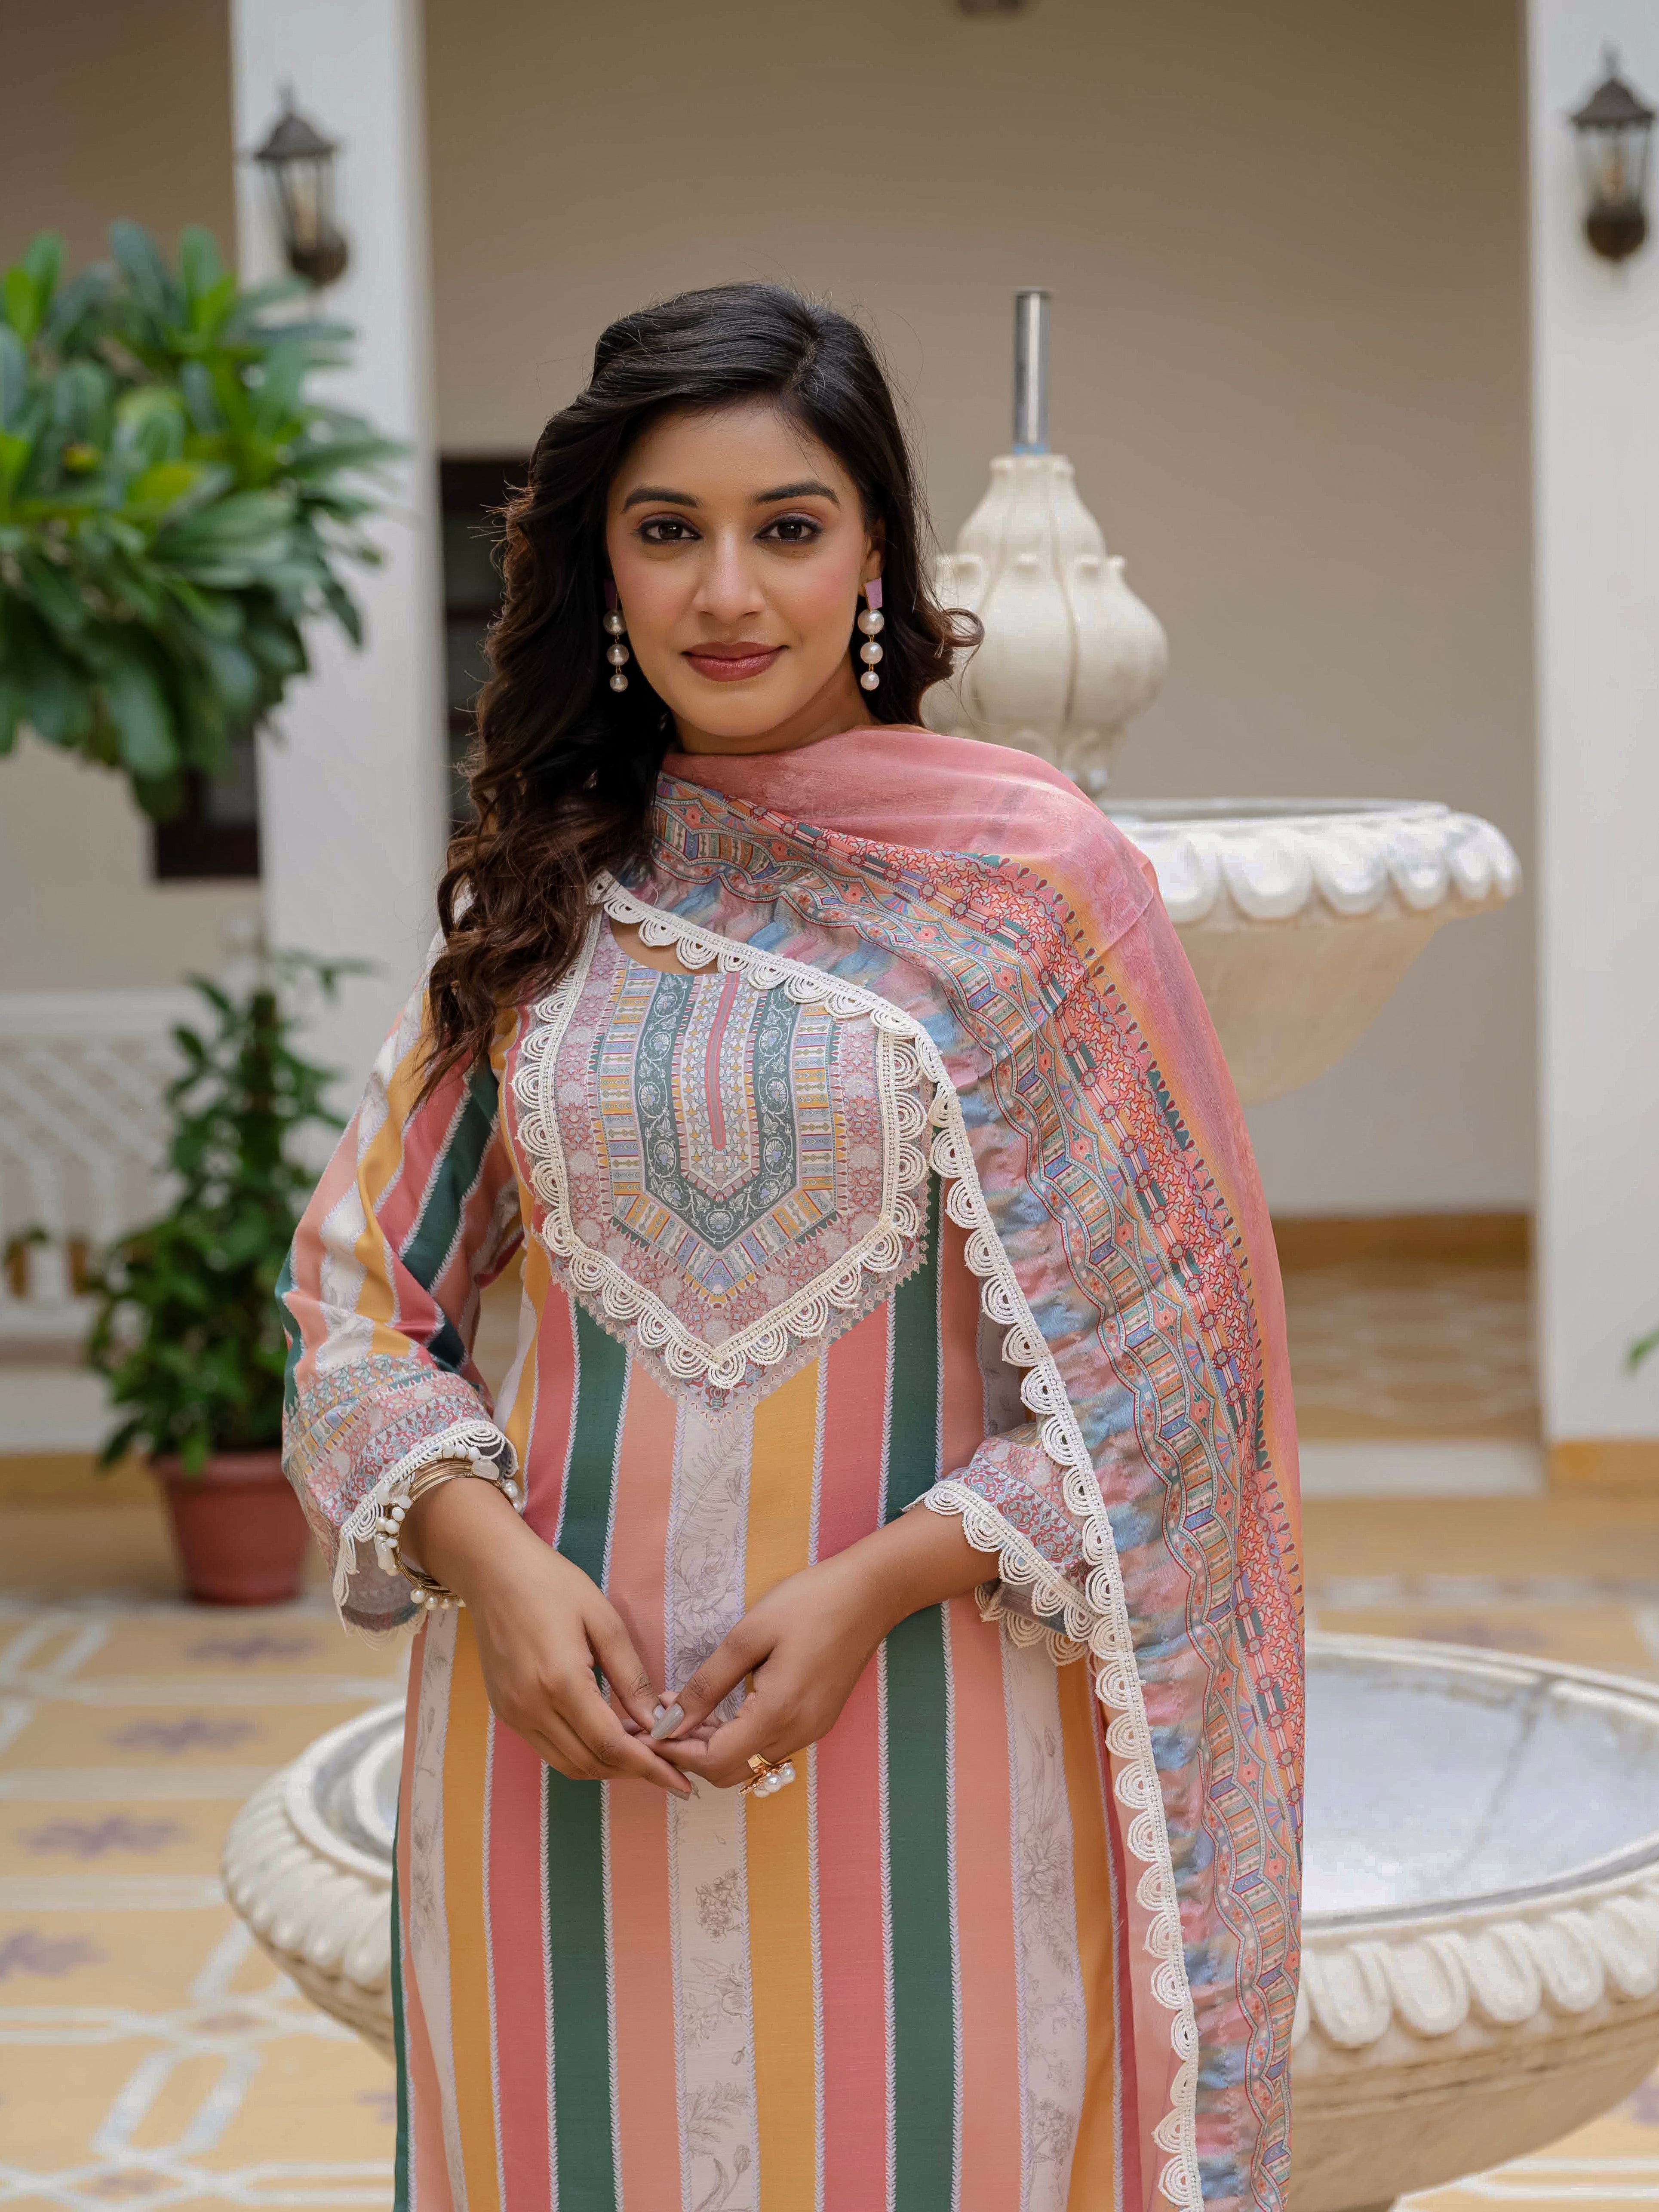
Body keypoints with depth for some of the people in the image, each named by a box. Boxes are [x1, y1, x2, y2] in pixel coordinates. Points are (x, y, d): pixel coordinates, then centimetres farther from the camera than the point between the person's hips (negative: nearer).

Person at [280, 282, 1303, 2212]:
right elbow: (362, 1281, 6)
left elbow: (1164, 1338, -4)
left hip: (916, 1724, -3)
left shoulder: (1027, 879, -4)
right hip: (564, 1741, 3)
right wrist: (489, 1555, -11)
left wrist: (877, 1583, -14)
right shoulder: (546, 889, 6)